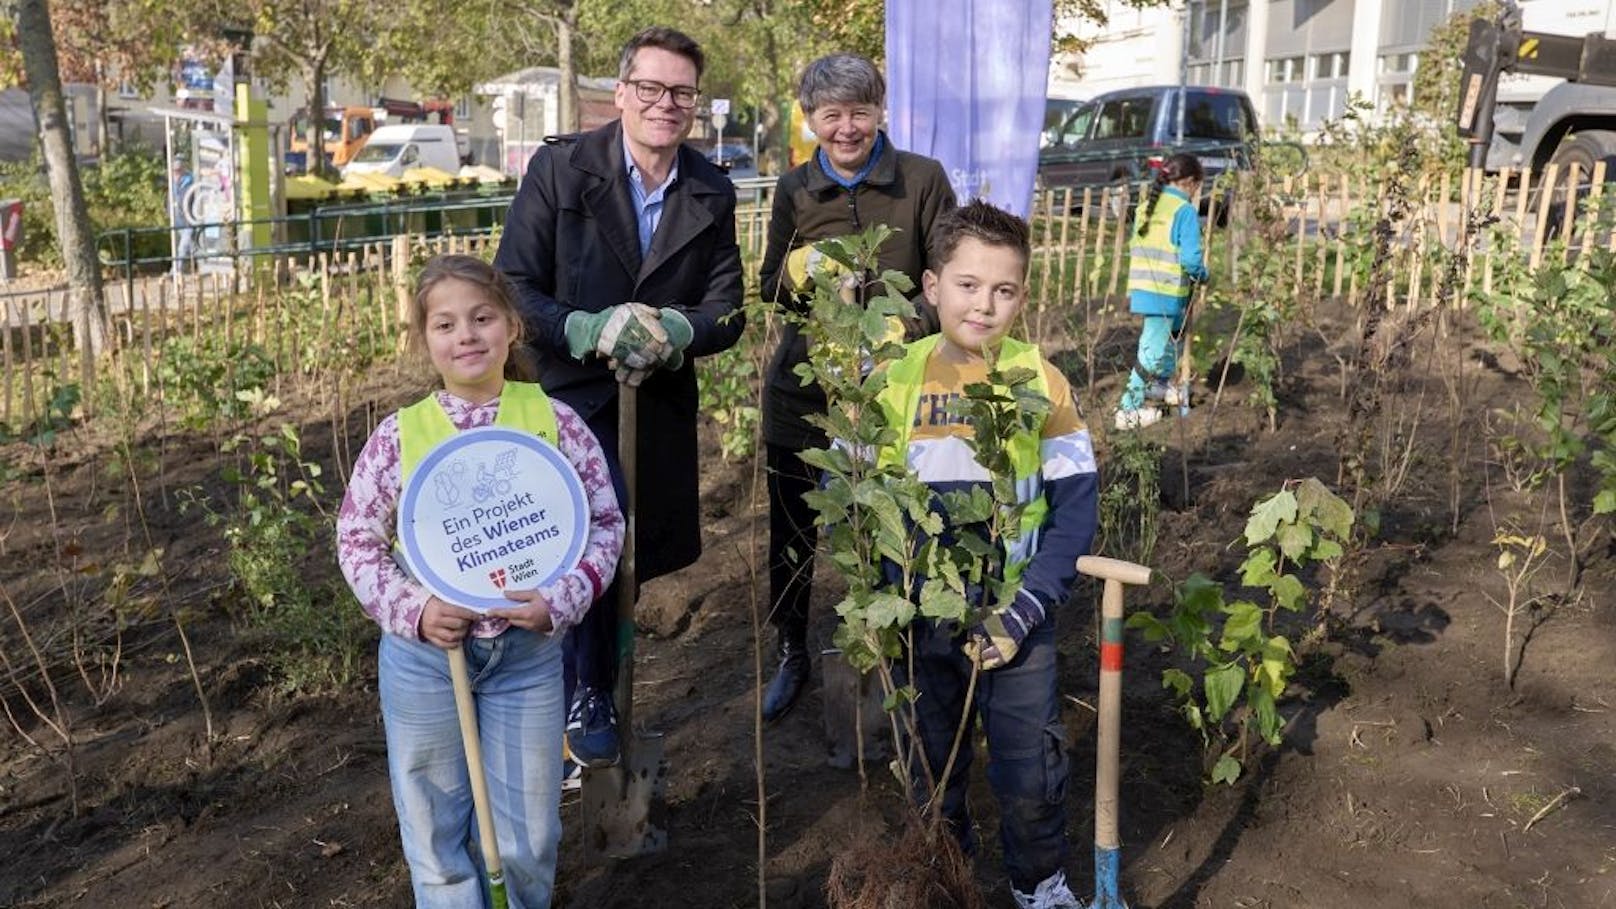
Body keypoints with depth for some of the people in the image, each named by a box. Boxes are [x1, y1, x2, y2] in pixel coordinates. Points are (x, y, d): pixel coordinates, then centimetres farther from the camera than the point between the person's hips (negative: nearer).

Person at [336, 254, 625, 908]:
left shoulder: (554, 422, -6)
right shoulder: (398, 434, -6)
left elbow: (605, 523, -1)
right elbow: (356, 540, 0)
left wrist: (559, 600, -15)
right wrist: (411, 610, -14)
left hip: (528, 650, 0)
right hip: (424, 650, 0)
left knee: (527, 834, 13)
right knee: (435, 828, 16)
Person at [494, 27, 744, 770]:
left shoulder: (712, 193, 0)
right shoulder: (559, 168, -9)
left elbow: (727, 311, -1)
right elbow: (513, 288, -12)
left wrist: (676, 329, -24)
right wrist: (589, 331, -29)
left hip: (660, 404, 4)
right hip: (570, 395, -4)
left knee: (637, 551, 13)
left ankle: (603, 677, 37)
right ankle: (586, 694, 16)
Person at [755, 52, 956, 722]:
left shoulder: (922, 179, -5)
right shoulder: (794, 189, 3)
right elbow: (770, 286, 10)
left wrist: (902, 330, -21)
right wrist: (799, 271, -13)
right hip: (802, 386, 3)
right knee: (790, 533, 10)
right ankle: (792, 656, 32)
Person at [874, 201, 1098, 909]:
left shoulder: (1041, 382, -9)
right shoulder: (894, 381, -7)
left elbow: (1075, 512, -8)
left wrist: (1023, 611, -16)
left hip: (1014, 623, -1)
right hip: (919, 620, 1)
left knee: (1030, 776, 8)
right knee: (933, 767, 19)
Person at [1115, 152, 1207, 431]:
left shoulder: (1146, 205, 9)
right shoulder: (1185, 211, -13)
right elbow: (1190, 259, -17)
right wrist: (1202, 275, 3)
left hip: (1143, 289, 7)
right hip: (1168, 293, -7)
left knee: (1171, 336, 26)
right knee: (1153, 349, 0)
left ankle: (1159, 385, 42)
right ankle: (1129, 409, 3)